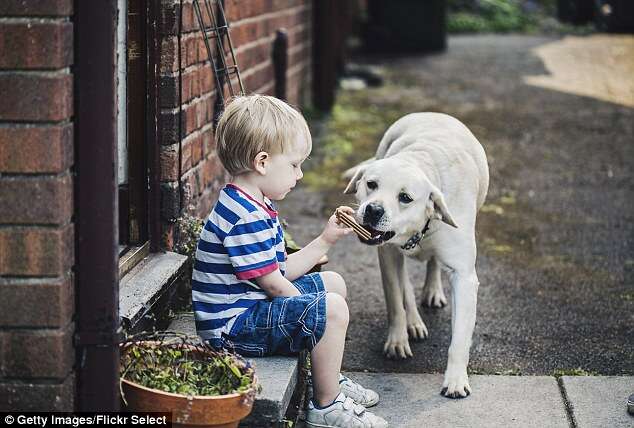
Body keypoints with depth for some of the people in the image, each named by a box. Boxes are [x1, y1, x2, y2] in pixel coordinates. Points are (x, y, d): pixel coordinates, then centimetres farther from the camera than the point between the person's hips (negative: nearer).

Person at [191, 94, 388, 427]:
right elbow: (273, 284, -21)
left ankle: (328, 378, 28)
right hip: (233, 328, -12)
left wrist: (326, 240, 10)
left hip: (252, 305, 12)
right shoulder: (246, 219, -24)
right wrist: (313, 313, -7)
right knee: (331, 308, -25)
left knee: (332, 283, 22)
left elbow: (281, 270, 13)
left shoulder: (253, 207, 12)